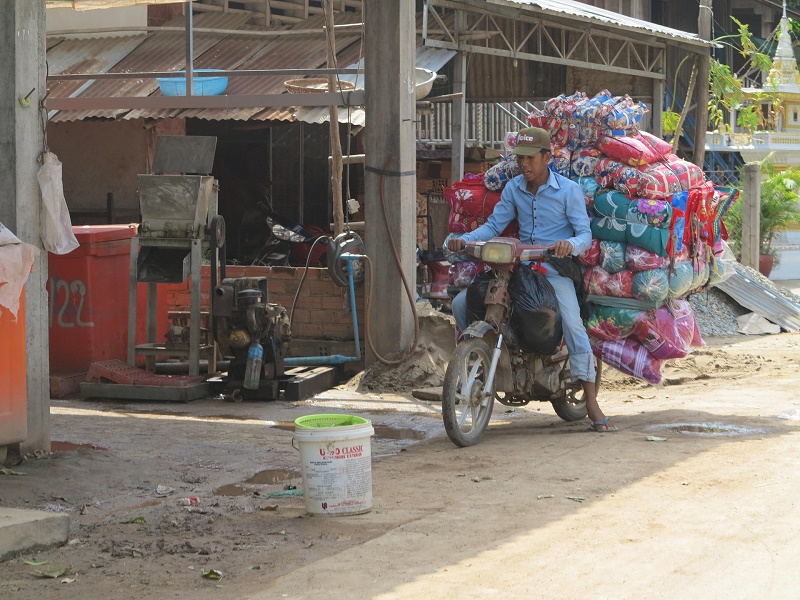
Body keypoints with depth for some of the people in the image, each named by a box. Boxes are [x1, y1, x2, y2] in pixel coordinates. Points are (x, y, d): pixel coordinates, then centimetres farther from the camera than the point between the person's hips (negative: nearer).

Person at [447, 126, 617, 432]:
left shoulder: (568, 190, -4)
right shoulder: (513, 188, 8)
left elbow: (585, 234, -8)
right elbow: (493, 225, 5)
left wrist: (570, 244, -32)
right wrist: (464, 240, -14)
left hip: (554, 269, -5)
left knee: (573, 323, -25)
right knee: (461, 303, -8)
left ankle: (591, 402, -21)